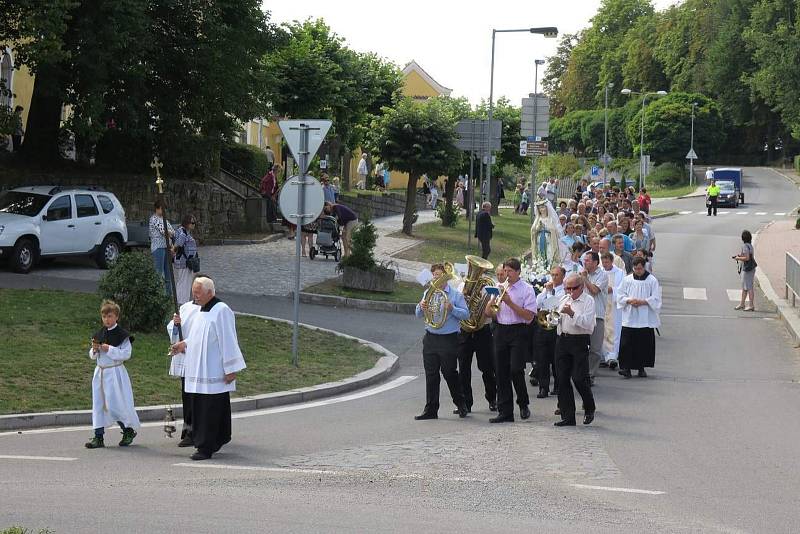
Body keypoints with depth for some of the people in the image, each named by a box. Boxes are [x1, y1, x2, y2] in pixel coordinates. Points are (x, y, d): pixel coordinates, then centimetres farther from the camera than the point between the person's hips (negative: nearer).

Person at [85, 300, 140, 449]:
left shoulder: (122, 335, -9)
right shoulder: (98, 334, 9)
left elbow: (126, 354, -16)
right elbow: (92, 356, 16)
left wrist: (109, 349, -20)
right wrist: (94, 349, -6)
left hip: (115, 372, -6)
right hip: (100, 372, 6)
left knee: (115, 405, -3)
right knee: (98, 404, 4)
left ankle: (129, 430, 19)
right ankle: (98, 437, 8)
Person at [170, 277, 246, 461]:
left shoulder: (221, 311, -13)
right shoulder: (202, 311, 15)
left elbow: (228, 341, -16)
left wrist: (230, 369, -17)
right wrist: (184, 344, 8)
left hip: (213, 373, -9)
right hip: (199, 371, 9)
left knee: (209, 411, -7)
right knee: (199, 409, 11)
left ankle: (206, 448, -4)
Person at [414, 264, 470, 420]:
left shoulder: (456, 294, 0)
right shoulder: (428, 293, 12)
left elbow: (466, 314, -4)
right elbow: (418, 315, 13)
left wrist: (452, 309, -19)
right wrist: (421, 307, -9)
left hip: (449, 339, -4)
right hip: (430, 339, 4)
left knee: (449, 373, 1)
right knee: (431, 375, 3)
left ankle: (461, 405, 18)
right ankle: (431, 410, 8)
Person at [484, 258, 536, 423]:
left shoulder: (527, 289, -2)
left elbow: (529, 316, -12)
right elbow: (489, 313, 12)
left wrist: (510, 303, -15)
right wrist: (493, 303, -9)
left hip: (518, 332, -5)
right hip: (501, 332, 5)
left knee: (516, 370, -13)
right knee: (501, 373, 3)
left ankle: (523, 405, 9)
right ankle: (505, 412, 8)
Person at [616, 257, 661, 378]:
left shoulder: (652, 280, 2)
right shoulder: (627, 280, 7)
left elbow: (655, 299, -1)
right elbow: (620, 295, 8)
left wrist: (642, 302, -15)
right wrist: (629, 300, -11)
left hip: (646, 319, -1)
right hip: (629, 318, 1)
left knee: (644, 344, 3)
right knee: (626, 343, -8)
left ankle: (641, 367, 14)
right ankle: (626, 367, -8)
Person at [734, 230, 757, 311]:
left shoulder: (745, 246, -17)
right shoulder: (750, 245, 12)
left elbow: (747, 258, -24)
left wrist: (738, 258, -10)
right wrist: (740, 255, 15)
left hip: (748, 269, -10)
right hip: (748, 268, 10)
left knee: (749, 287, -6)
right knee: (744, 287, 16)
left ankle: (752, 306, -4)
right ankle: (742, 304, 23)